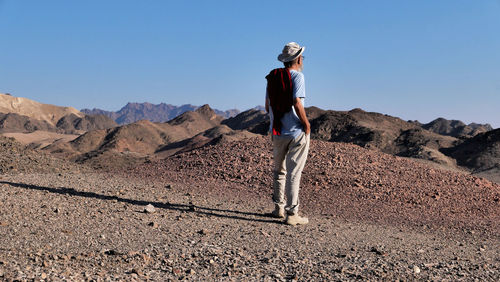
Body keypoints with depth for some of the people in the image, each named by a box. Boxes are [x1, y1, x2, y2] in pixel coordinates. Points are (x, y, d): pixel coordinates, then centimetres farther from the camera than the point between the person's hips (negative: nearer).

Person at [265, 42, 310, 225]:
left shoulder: (272, 77, 9)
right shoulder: (297, 76, -9)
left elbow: (267, 105, 11)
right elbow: (297, 103, -20)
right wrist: (307, 124, -10)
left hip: (277, 132, 6)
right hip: (297, 131, -6)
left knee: (279, 171, 18)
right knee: (294, 173, -3)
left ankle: (279, 208, 26)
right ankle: (291, 214, 0)